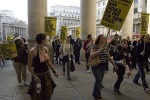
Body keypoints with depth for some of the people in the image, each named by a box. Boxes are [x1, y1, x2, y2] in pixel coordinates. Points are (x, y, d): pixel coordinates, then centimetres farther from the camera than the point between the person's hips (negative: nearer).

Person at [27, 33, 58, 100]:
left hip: (47, 74, 6)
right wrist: (34, 76, -23)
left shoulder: (46, 49, 0)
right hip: (38, 75, -6)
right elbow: (29, 66, -14)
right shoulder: (33, 51, -20)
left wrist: (53, 71, 11)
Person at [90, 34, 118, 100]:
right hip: (96, 66, -5)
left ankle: (98, 94, 30)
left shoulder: (106, 47, 6)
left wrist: (114, 64, 12)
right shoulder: (95, 46, -10)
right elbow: (91, 56, -19)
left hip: (103, 66, 5)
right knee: (98, 80, -10)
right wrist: (99, 51, -30)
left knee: (100, 81, 11)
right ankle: (95, 94, 14)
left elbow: (108, 57, 12)